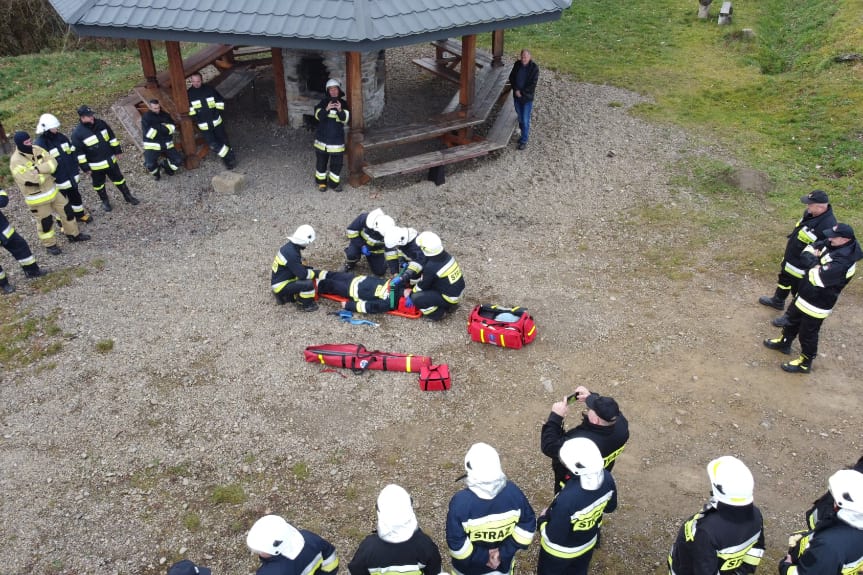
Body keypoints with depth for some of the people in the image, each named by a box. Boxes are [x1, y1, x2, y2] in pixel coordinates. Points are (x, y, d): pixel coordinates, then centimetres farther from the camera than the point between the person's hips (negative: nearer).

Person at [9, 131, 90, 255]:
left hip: (52, 190, 7)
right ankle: (50, 245, 28)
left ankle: (73, 234, 36)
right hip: (37, 198, -6)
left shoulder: (36, 149, -3)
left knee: (66, 210, 16)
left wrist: (39, 169, -29)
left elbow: (52, 162, -13)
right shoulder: (16, 162, -25)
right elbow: (32, 181, -31)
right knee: (45, 222, 8)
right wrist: (47, 171, -16)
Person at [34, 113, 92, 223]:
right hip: (58, 181, -6)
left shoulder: (60, 137, -1)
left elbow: (72, 153, 9)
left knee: (75, 196, 25)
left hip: (71, 176, 6)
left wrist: (76, 171, 9)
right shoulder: (39, 144, -23)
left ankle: (80, 214, 47)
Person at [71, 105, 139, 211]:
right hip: (95, 166, -3)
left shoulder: (101, 123, -5)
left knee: (119, 179, 16)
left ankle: (128, 196, 32)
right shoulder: (77, 133, -18)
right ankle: (105, 201, 36)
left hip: (110, 160, 3)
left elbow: (112, 137, 7)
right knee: (99, 185, 15)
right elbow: (79, 153, -14)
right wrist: (85, 167, -13)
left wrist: (117, 150, 7)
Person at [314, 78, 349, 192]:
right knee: (321, 160, 10)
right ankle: (321, 182, 26)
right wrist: (327, 109, -32)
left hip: (337, 139, 0)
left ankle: (333, 183, 19)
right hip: (323, 137, 0)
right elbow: (318, 115, -14)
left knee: (337, 162, 3)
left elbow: (345, 118, -11)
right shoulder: (324, 102, -2)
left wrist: (340, 110, -30)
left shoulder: (343, 103, -1)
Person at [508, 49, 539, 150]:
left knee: (525, 120, 0)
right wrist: (516, 90, -12)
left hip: (527, 97, -5)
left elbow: (533, 84, -18)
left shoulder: (534, 68, -17)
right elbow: (511, 77, 2)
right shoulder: (517, 64, -4)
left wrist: (521, 92, -18)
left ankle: (524, 141, 12)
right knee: (520, 118, 19)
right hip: (517, 96, 5)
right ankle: (525, 133, 41)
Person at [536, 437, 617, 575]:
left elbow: (553, 537, -30)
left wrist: (543, 519, -11)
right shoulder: (607, 478, -25)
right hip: (588, 543, 5)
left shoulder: (567, 499, -45)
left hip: (560, 551, -5)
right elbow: (610, 507, -3)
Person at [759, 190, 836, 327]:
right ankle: (777, 301, 57)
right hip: (790, 258, 9)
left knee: (799, 291, 13)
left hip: (802, 267, -9)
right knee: (784, 279, 31)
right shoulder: (810, 213, -8)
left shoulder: (827, 226, -36)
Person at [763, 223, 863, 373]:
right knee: (792, 319, 29)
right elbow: (810, 248, 6)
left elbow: (818, 278, -36)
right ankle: (784, 342, 52)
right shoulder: (832, 244, -6)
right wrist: (813, 258, -15)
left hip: (817, 304, -9)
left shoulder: (843, 261, -33)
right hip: (804, 294, 9)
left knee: (807, 334, 8)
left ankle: (805, 363, 28)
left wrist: (814, 263, -19)